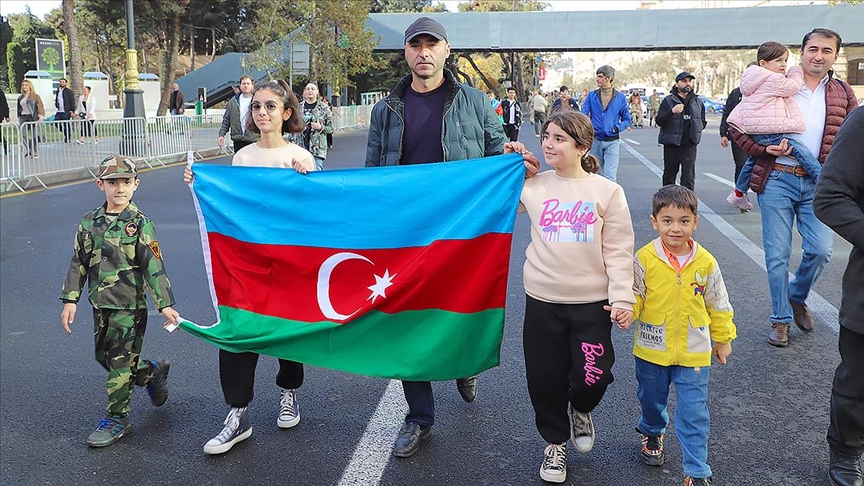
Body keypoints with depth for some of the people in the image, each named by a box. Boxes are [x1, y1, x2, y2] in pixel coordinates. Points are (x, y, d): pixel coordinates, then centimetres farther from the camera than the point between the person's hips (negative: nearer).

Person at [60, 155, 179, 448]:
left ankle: (117, 420, 13)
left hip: (130, 305, -6)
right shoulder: (90, 222, 5)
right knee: (103, 356, 17)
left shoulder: (140, 224, -10)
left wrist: (164, 304, -17)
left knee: (120, 362, -1)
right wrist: (70, 299, 5)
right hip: (101, 303, 6)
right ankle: (152, 372, 39)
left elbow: (153, 266, -13)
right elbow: (79, 263, 9)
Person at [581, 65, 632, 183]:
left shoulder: (620, 97, 1)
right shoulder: (592, 96, 4)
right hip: (595, 141, 2)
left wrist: (617, 128, -12)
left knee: (610, 176, -11)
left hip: (612, 142, -2)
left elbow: (627, 119, 5)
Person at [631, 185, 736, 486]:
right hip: (651, 350, 0)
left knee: (694, 414, 2)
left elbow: (718, 305, 5)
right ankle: (652, 433, 53)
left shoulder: (706, 263, -7)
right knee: (651, 400, 22)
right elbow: (636, 297, -6)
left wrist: (723, 339, 13)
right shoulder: (644, 259, -13)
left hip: (693, 352, 0)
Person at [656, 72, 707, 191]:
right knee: (669, 176, 9)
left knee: (689, 177, -6)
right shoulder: (668, 101, -1)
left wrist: (696, 127, 5)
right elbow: (659, 121, -11)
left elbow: (703, 122, 25)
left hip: (689, 145, 2)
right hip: (671, 145, -2)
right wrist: (672, 111, -26)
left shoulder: (698, 102, 11)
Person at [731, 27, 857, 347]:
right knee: (777, 255, 2)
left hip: (818, 185, 2)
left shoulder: (843, 94, 9)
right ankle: (781, 318, 17)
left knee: (821, 250, -7)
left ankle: (797, 297, 24)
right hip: (777, 180, -2)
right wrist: (764, 149, -12)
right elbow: (737, 126, 2)